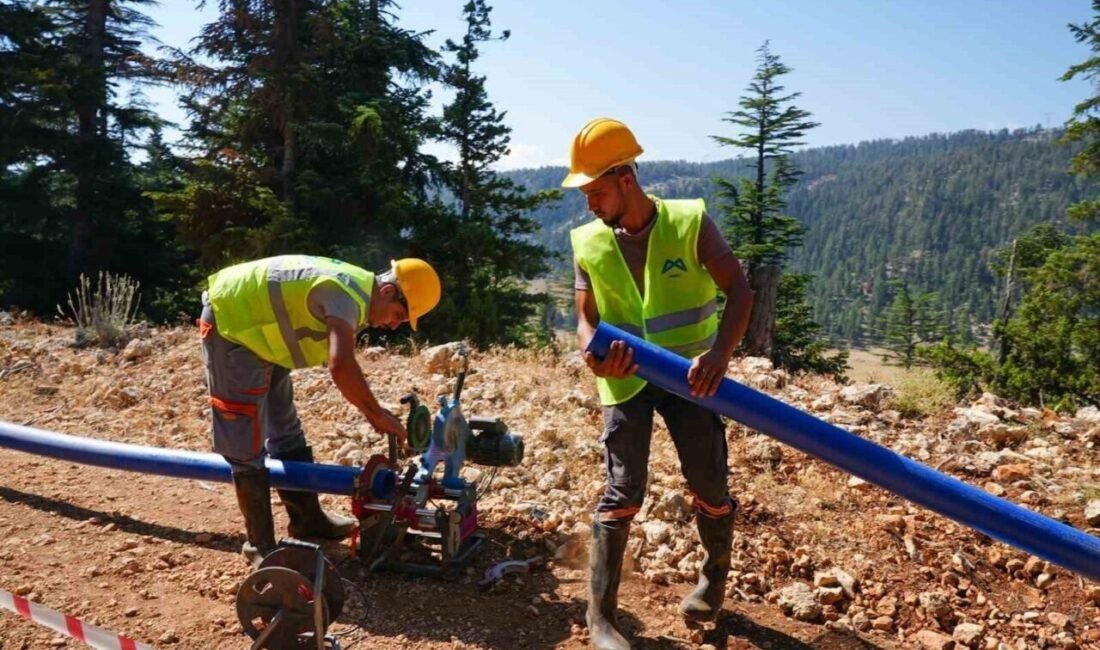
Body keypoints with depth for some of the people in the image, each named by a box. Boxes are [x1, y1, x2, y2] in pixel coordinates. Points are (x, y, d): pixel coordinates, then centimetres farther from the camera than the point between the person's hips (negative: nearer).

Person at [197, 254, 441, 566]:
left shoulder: (353, 288, 3)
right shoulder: (349, 295, -27)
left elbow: (343, 366, 13)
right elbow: (342, 368, -42)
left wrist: (372, 412, 8)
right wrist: (379, 416, -30)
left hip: (257, 327, 11)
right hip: (230, 323, -11)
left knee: (285, 429, 17)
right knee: (246, 445, -6)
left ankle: (307, 519, 29)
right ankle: (260, 545, 6)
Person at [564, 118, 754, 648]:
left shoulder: (690, 222, -12)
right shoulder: (587, 243, -4)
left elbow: (739, 291, -15)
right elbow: (587, 318, -1)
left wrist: (719, 354, -32)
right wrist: (594, 354, -25)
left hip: (689, 376, -1)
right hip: (626, 381, 1)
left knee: (709, 486, 8)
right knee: (622, 493, -4)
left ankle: (715, 576, 36)